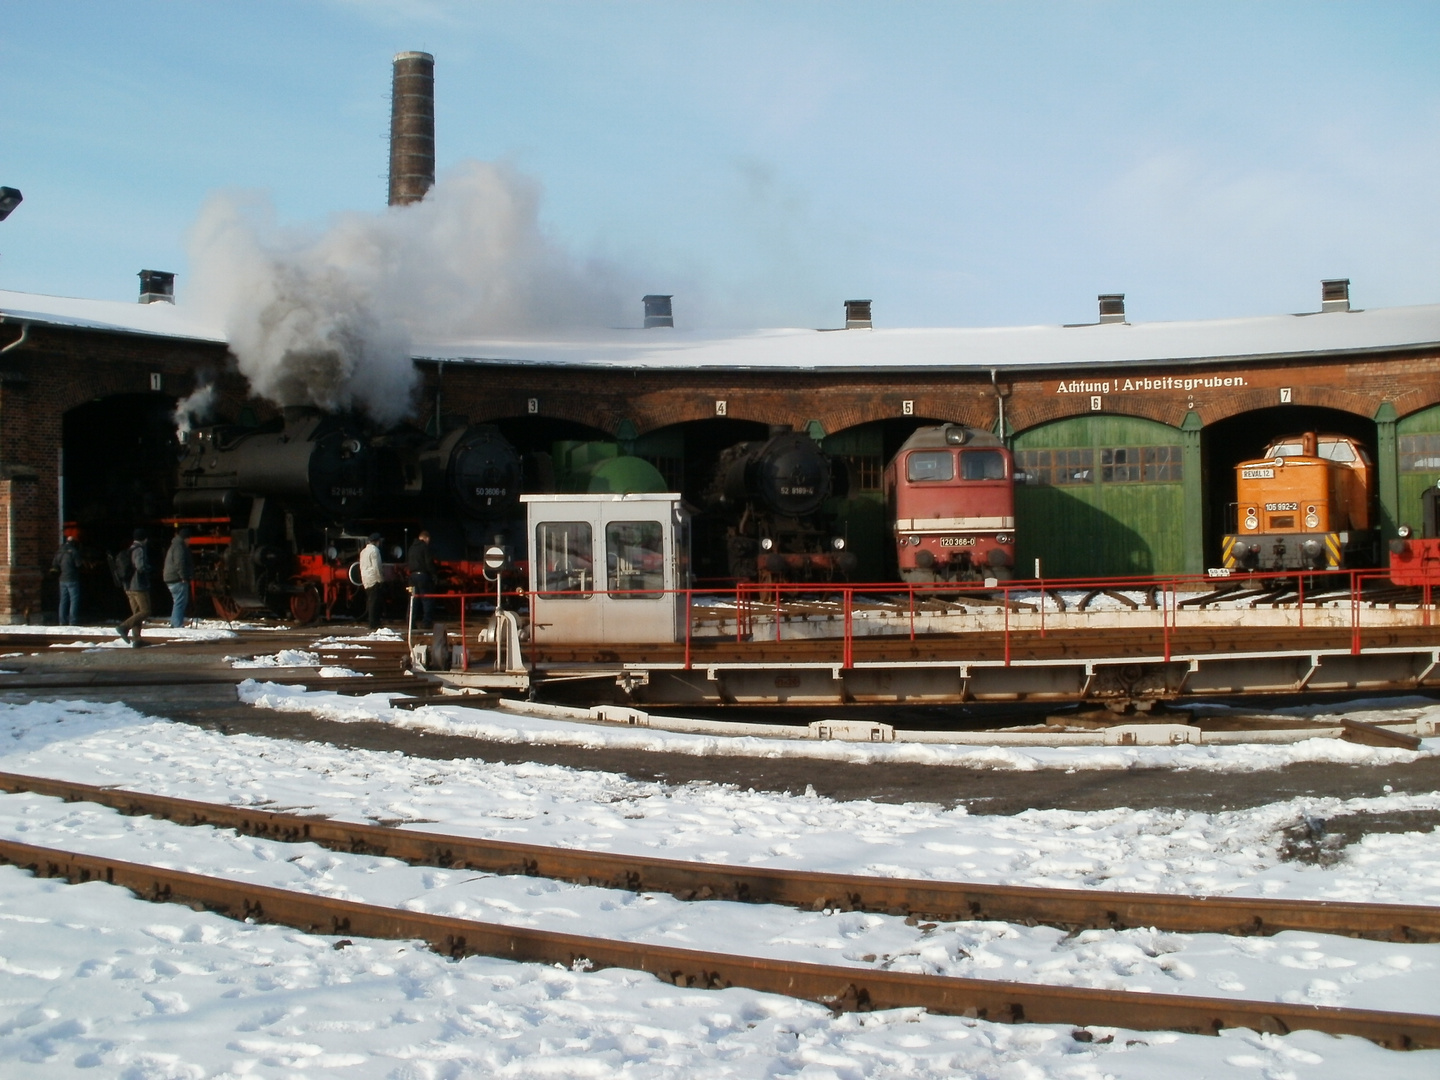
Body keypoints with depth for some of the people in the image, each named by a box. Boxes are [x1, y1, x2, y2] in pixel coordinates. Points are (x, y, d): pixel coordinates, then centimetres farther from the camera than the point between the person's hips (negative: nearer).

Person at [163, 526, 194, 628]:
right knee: (180, 603, -11)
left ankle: (174, 624, 21)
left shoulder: (174, 545, 22)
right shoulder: (179, 547, -13)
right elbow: (179, 563, -23)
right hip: (178, 579, -11)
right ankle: (178, 626, -15)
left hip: (171, 578, 11)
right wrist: (184, 577, -22)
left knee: (178, 602, 17)